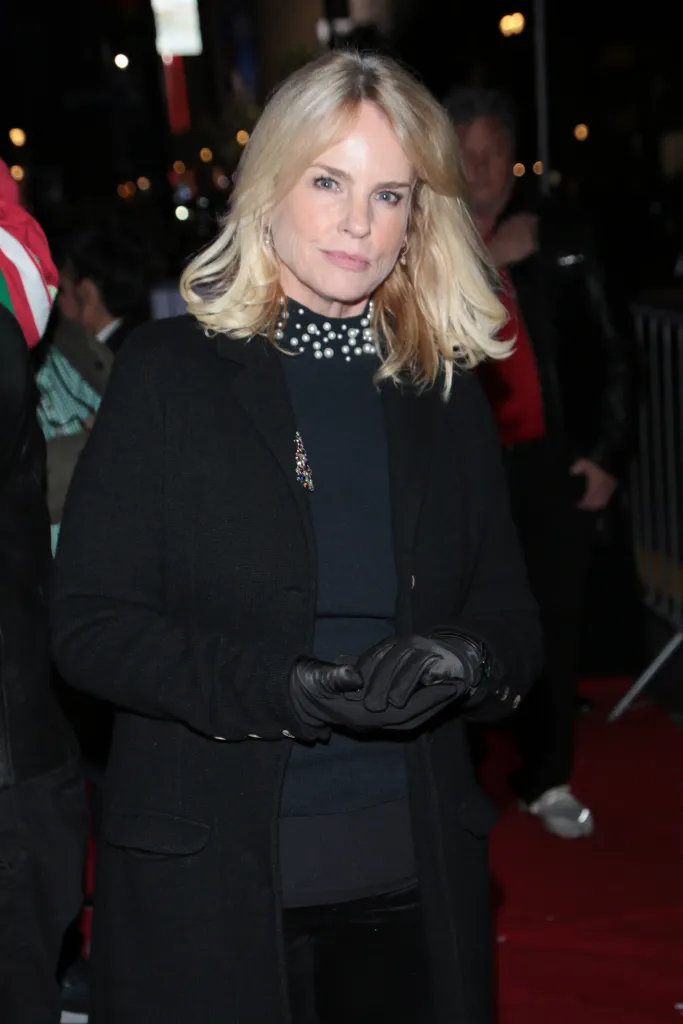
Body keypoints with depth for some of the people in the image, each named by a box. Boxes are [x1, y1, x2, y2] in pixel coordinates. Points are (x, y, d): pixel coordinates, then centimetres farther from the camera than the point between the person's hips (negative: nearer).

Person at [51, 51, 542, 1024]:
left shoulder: (447, 391, 7)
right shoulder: (168, 371, -3)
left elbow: (511, 617, 9)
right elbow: (89, 625, -8)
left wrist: (463, 661, -15)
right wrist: (287, 689, -21)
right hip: (208, 877, -3)